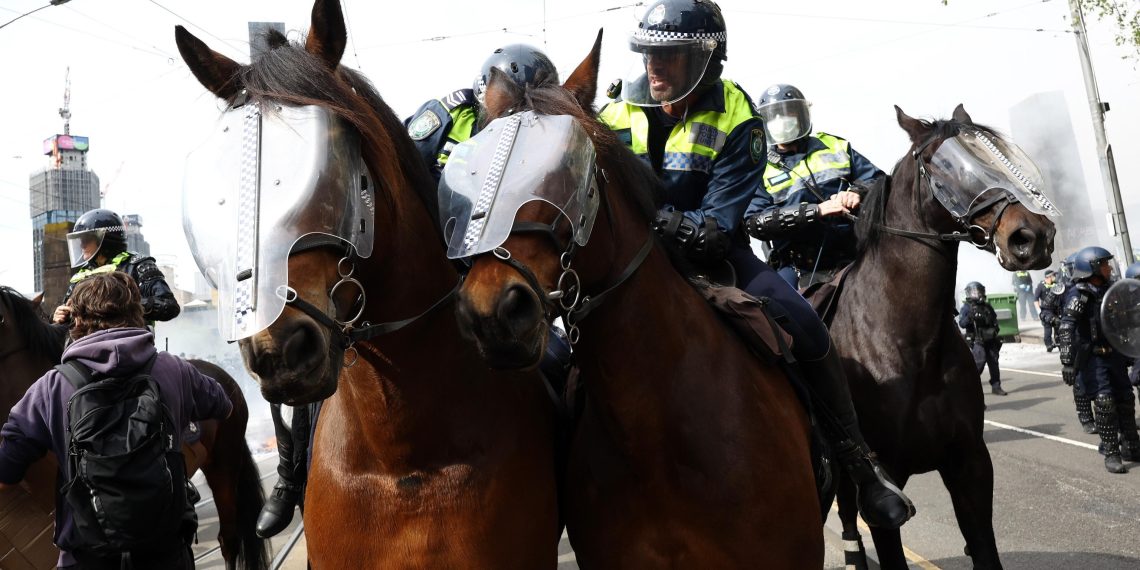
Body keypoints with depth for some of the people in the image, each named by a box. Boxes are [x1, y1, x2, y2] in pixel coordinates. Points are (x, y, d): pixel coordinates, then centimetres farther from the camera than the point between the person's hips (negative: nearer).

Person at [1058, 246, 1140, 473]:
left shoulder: (1109, 290, 9)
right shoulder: (1079, 295, -15)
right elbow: (1066, 331, -23)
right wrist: (1067, 363, -28)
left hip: (1113, 355, 8)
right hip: (1093, 358, -8)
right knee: (1104, 402, -11)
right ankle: (1111, 454, -4)